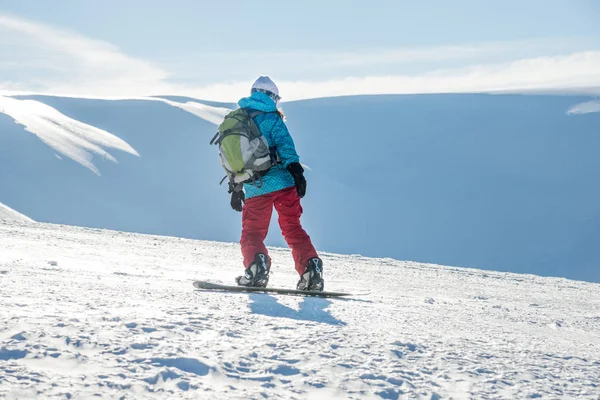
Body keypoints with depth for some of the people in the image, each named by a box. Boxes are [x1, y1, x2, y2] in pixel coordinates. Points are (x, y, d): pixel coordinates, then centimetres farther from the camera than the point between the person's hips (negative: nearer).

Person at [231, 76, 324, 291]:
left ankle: (256, 266, -17)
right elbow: (285, 146, -12)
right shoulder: (271, 117, 0)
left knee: (251, 232, 10)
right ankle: (311, 269, -2)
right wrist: (297, 171, -14)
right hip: (282, 183, -2)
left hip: (254, 189, 2)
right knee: (293, 229, 8)